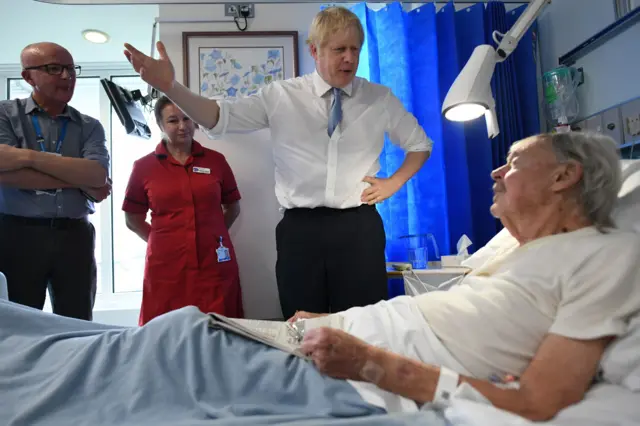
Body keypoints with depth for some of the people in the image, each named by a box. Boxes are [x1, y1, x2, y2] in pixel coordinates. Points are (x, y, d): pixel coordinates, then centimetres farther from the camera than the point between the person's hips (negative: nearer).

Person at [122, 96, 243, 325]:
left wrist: (212, 235, 6)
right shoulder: (144, 167, 3)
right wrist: (164, 240, 3)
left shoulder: (216, 160, 5)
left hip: (214, 263, 1)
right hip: (166, 265, 0)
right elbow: (133, 220, 10)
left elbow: (233, 207, 15)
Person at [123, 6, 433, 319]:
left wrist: (394, 182, 5)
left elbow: (420, 144, 19)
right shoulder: (281, 96, 3)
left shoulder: (381, 99, 7)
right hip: (301, 228, 0)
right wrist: (170, 87, -19)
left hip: (358, 227, 1)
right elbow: (220, 118, -5)